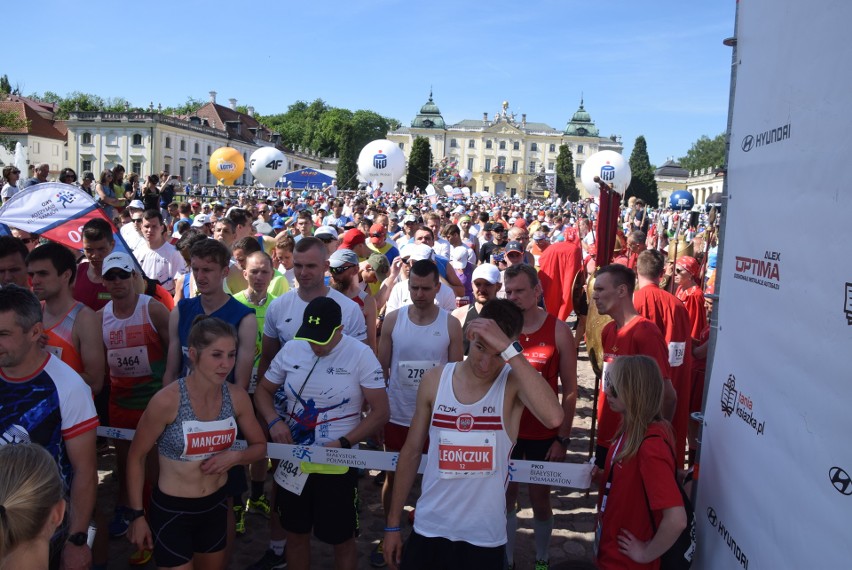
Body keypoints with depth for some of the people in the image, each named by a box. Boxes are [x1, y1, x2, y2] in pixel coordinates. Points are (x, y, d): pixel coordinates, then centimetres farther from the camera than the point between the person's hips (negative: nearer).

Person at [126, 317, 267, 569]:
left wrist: (235, 457, -17)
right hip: (171, 510, -5)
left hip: (216, 505, 5)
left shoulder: (237, 397, -11)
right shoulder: (167, 400, -23)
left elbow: (259, 446, 4)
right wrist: (137, 514, -6)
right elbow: (136, 457, -10)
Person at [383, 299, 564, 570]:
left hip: (485, 537, -1)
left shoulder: (514, 383, -13)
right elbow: (411, 453, 3)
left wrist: (509, 349, -34)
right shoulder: (434, 380, -6)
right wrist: (393, 524, 6)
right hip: (429, 529, 2)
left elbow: (554, 418, -35)